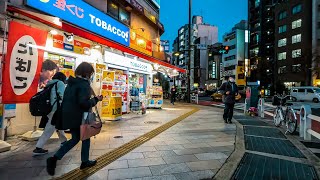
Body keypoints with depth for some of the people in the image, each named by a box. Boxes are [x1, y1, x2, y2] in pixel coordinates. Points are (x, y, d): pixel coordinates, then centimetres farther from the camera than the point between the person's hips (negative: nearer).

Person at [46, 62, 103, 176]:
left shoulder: (71, 82, 10)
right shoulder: (84, 84, -18)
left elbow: (69, 99, 15)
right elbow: (84, 102, -27)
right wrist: (95, 100, -13)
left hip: (69, 116, 8)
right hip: (78, 117, -8)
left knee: (75, 138, 20)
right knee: (86, 137, 13)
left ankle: (55, 158, 12)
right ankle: (85, 161, 26)